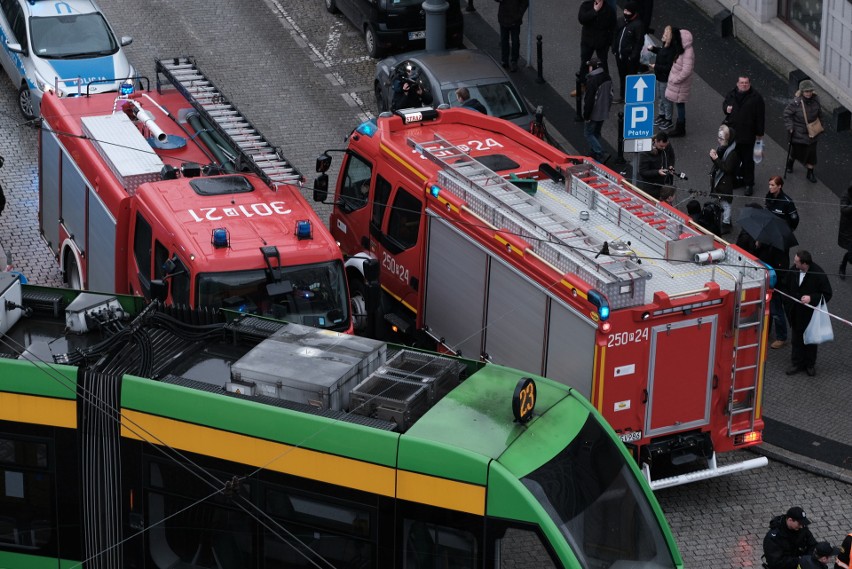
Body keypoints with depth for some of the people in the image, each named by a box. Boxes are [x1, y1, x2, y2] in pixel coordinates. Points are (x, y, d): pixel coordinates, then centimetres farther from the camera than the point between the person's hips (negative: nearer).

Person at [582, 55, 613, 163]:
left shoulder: (592, 80, -23)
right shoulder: (607, 78, 5)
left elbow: (589, 100, -22)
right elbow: (610, 95, 15)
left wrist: (586, 115, -15)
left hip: (594, 113, -8)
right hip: (604, 112, 8)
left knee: (588, 133, 3)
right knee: (596, 133, 20)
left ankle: (599, 153, -6)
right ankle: (594, 153, 27)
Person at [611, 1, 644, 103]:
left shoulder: (638, 25, -19)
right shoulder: (623, 22, 6)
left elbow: (639, 42, -19)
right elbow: (616, 35, 17)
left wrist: (633, 56, -20)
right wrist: (614, 48, 11)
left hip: (630, 57, -8)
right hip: (620, 55, 8)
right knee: (622, 76, 20)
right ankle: (622, 96, 34)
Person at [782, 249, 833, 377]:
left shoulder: (818, 274, -24)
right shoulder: (793, 270, -11)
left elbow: (827, 294, -16)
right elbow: (787, 287, 8)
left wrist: (811, 298, -28)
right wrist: (789, 304, 3)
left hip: (811, 314, -4)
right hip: (796, 313, 4)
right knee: (797, 339, 15)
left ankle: (810, 364, 31)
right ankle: (797, 363, 30)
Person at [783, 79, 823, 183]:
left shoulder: (815, 100, -10)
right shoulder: (796, 102, -24)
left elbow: (819, 113, 7)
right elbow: (787, 114, -13)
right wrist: (790, 127, -17)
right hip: (798, 133, -3)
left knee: (811, 152, 6)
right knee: (796, 150, 14)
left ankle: (810, 173, 22)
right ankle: (790, 162, 49)